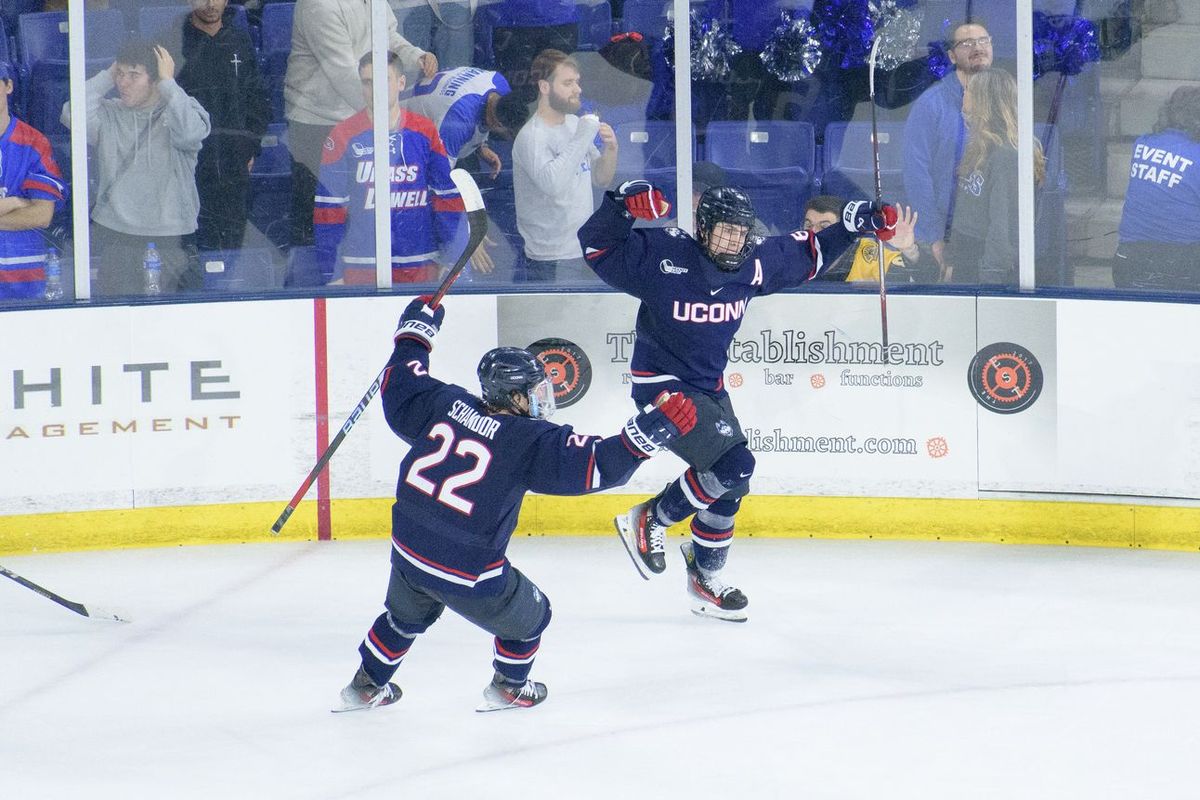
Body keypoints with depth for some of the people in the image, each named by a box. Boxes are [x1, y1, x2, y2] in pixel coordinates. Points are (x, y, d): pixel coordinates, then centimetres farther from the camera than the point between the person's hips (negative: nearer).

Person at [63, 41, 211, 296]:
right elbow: (72, 116, -8)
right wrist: (107, 77, 0)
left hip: (170, 239, -2)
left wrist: (167, 83, -10)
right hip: (115, 236, 2)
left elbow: (191, 133, -19)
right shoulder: (109, 115, 9)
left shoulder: (181, 110, 3)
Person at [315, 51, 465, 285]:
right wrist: (333, 274, -4)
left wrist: (452, 260, 3)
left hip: (420, 265, 2)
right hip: (361, 267, -2)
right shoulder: (344, 136, -1)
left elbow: (448, 196, 7)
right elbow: (329, 208, -1)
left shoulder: (424, 132, 4)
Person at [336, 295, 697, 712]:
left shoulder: (446, 403, -2)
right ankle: (509, 688, 42)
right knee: (528, 616, 23)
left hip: (408, 550, 6)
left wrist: (416, 330, 29)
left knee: (406, 616, 35)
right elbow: (596, 464, -24)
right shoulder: (530, 441, -17)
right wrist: (654, 428, -26)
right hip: (468, 573, -6)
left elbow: (400, 389, 16)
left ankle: (367, 686, 48)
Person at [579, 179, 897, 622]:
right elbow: (597, 245, -16)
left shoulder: (756, 263, -5)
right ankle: (649, 520, -3)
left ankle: (705, 577, 36)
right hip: (662, 384, -8)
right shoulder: (662, 256, -21)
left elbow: (807, 256, 12)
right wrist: (622, 204, -33)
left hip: (709, 386, 8)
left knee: (729, 483, 16)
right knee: (735, 465, -21)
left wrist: (854, 224, 5)